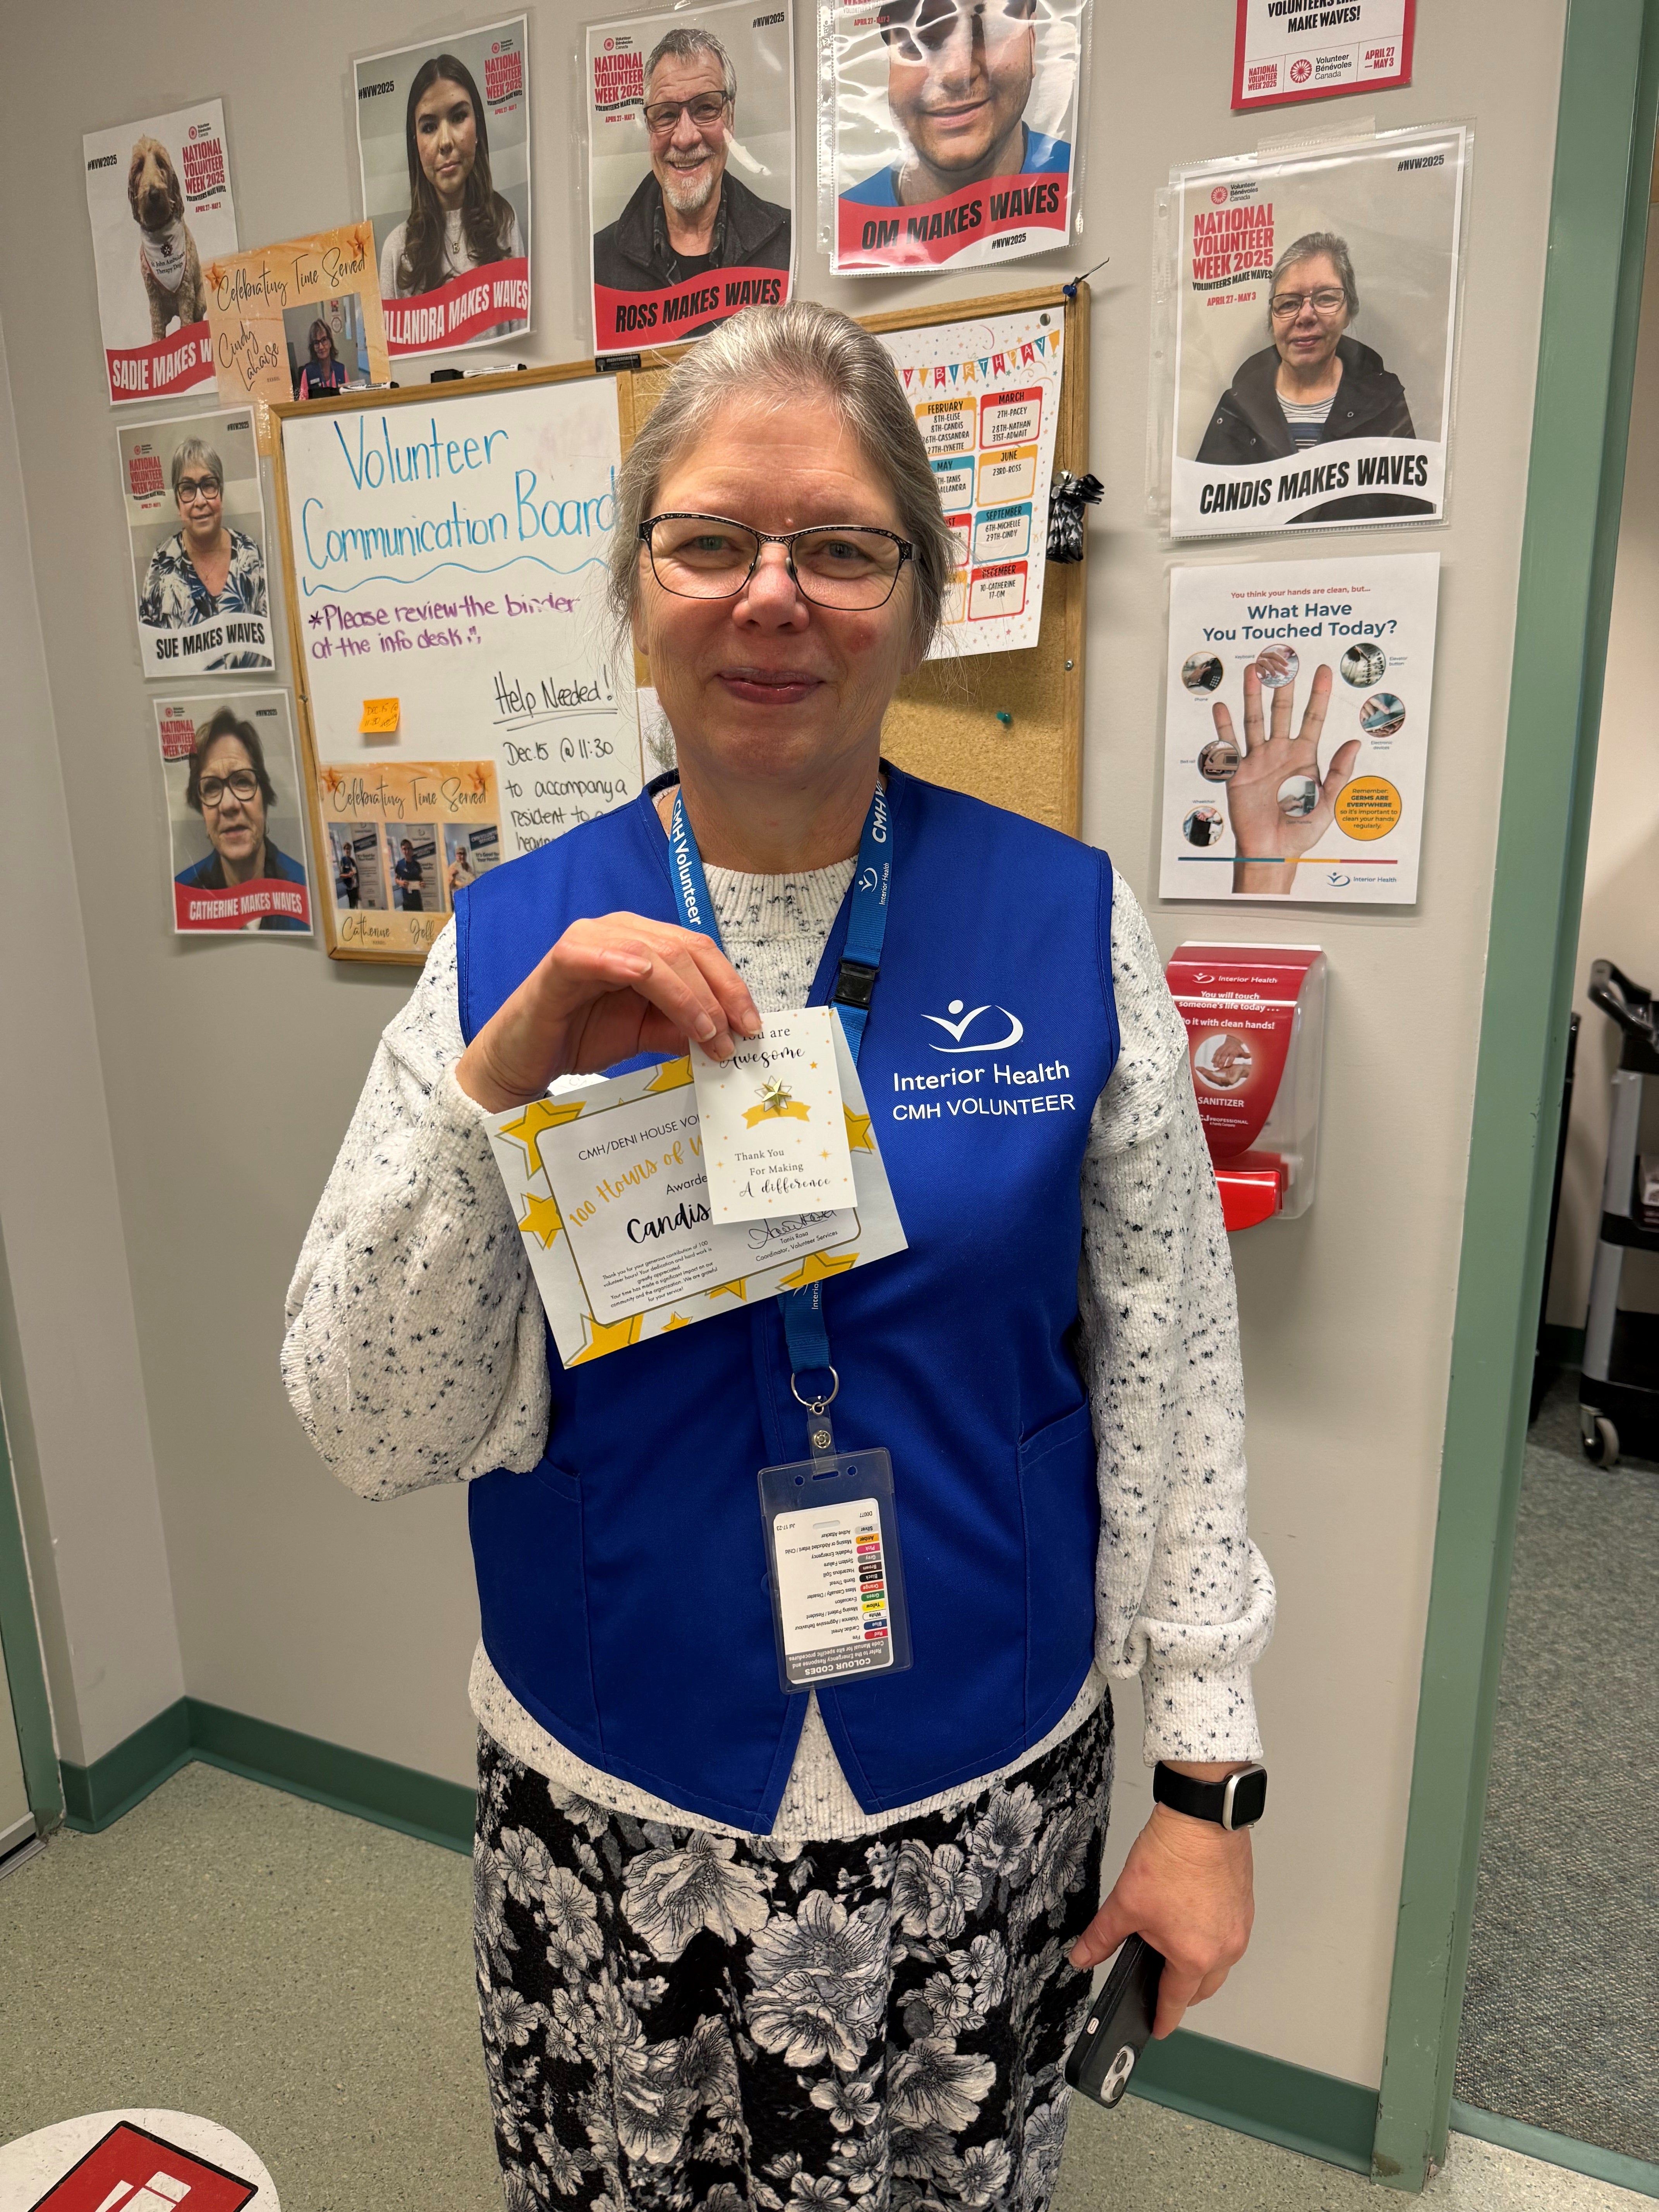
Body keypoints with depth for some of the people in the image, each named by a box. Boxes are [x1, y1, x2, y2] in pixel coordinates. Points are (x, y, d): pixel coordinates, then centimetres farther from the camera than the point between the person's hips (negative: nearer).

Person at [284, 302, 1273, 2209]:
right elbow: (370, 1435, -10)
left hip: (989, 1799, 0)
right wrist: (498, 1082, -25)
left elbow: (1169, 1368, -5)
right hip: (605, 1804, 1)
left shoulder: (1065, 923, -9)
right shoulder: (510, 943, -8)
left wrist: (1207, 1773, -2)